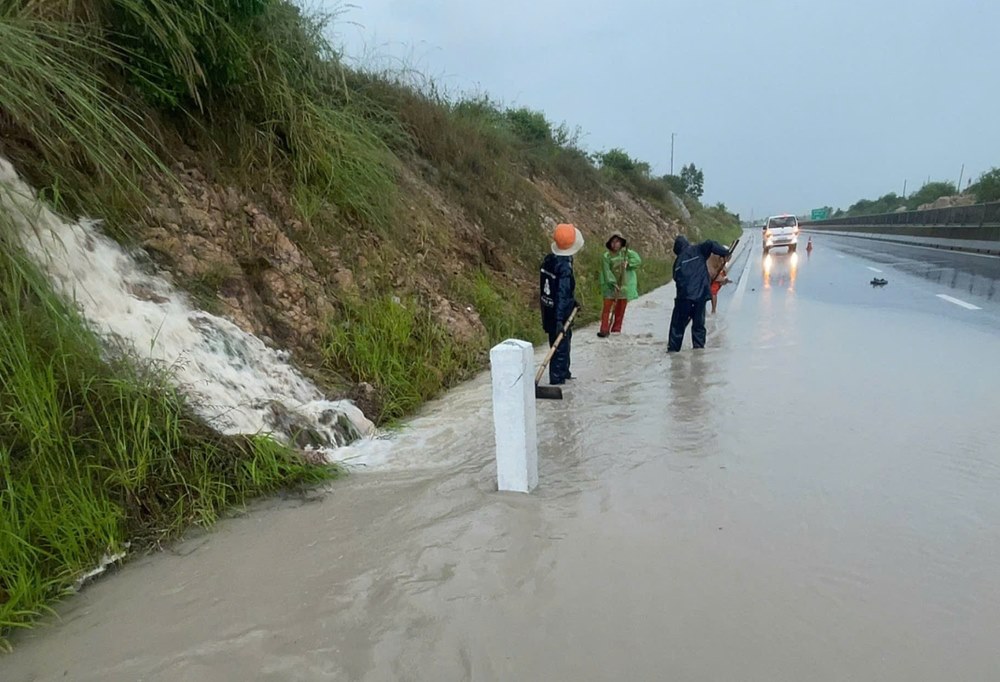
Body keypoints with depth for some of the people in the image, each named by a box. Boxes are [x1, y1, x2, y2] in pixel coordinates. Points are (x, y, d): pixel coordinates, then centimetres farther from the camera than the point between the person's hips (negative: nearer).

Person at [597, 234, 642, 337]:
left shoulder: (627, 253, 0)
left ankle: (616, 329, 18)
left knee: (620, 309, 8)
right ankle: (604, 330, -5)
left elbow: (638, 260, -8)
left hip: (625, 285, 2)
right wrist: (614, 284, -20)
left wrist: (628, 263, -25)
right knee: (607, 307, -6)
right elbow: (607, 272, -11)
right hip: (610, 286, -2)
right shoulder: (606, 256, -6)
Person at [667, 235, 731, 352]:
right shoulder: (698, 250, 6)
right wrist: (725, 253, -2)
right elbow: (711, 245, -10)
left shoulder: (678, 261, 12)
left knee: (678, 324, 8)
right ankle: (699, 348, 9)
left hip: (684, 295, 0)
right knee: (699, 324, 10)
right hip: (701, 294, 0)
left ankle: (673, 349, 7)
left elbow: (676, 278, 12)